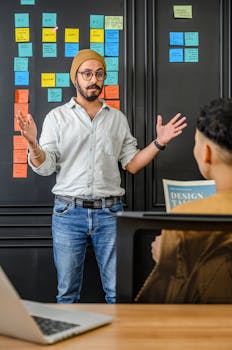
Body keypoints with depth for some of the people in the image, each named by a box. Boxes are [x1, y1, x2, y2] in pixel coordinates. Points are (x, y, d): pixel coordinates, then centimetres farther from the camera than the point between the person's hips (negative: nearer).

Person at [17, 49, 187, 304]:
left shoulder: (118, 118, 11)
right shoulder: (57, 117, 4)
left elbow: (132, 164, 9)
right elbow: (45, 167, -3)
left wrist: (159, 143, -4)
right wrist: (33, 144, -23)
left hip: (109, 212, 2)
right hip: (69, 211, -1)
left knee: (117, 290, 7)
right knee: (67, 292, 9)